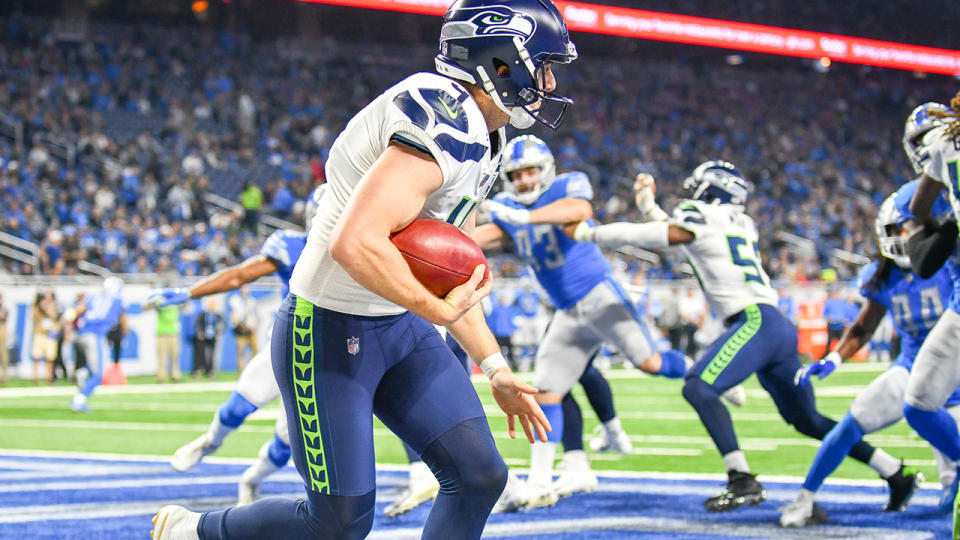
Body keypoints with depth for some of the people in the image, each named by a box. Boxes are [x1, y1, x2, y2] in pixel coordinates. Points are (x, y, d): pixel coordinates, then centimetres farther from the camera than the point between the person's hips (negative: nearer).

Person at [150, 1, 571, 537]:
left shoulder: (482, 141, 9)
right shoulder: (443, 120, -24)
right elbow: (356, 244, -35)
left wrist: (496, 370, 15)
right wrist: (440, 311, -23)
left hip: (400, 328, 10)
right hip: (329, 333, -9)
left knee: (479, 476, -1)